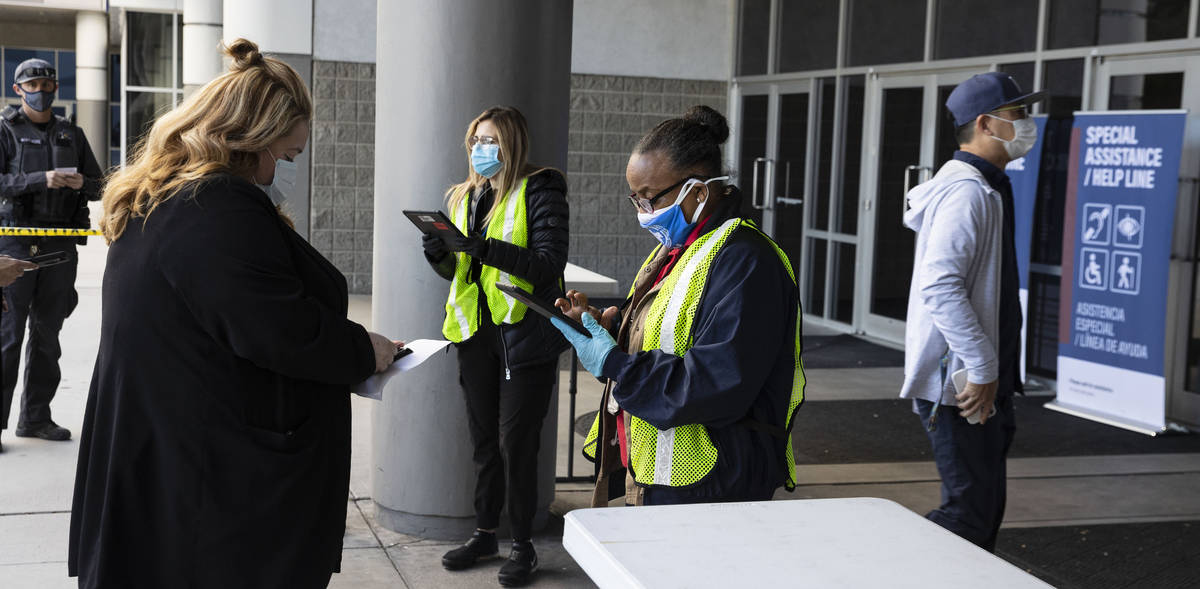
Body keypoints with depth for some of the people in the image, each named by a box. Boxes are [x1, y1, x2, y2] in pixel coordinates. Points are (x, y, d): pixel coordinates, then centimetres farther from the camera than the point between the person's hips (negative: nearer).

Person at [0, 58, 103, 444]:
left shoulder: (71, 134, 16)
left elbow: (98, 186, 17)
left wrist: (81, 184, -5)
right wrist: (41, 180, -21)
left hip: (60, 245, 4)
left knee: (47, 333, 8)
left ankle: (35, 418, 15)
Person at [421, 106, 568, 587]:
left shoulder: (539, 191, -8)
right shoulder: (461, 197, 12)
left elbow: (549, 264, -18)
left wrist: (488, 249, -28)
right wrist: (441, 255, -5)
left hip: (524, 335, -6)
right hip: (475, 332, 6)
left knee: (516, 443, -3)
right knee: (484, 439, 14)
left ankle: (523, 545, 10)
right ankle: (485, 532, 27)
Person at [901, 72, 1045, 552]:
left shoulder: (984, 187, 19)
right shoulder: (968, 191, -16)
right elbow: (940, 286, -27)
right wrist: (982, 368, -24)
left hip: (979, 383, 11)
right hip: (961, 386, -11)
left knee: (984, 508, 15)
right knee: (970, 513, -9)